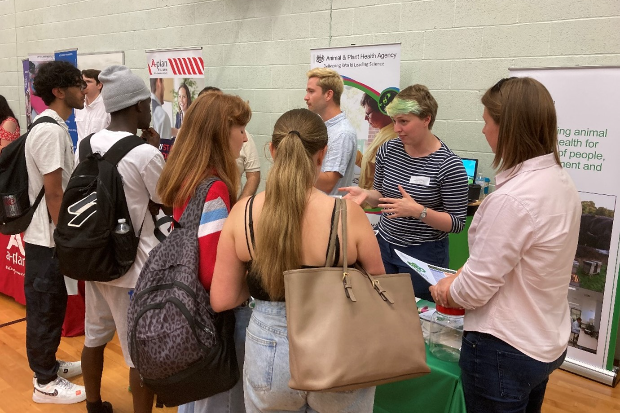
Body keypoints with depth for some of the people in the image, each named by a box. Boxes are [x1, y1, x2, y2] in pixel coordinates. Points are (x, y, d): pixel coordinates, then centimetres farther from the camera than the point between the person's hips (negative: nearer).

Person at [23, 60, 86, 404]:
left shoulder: (54, 127, 11)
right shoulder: (51, 131, -21)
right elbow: (54, 194, -22)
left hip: (50, 235, 10)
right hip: (48, 238, -10)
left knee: (52, 305, 20)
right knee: (45, 308, 2)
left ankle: (48, 364, 35)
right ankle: (46, 383, 16)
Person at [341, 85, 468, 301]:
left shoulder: (448, 165, -17)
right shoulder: (388, 150, -2)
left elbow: (457, 223, -14)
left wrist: (418, 211, -28)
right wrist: (365, 194, -10)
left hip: (424, 255, -4)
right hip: (384, 247, 5)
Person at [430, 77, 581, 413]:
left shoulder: (512, 199, -29)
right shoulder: (561, 182, 0)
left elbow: (474, 290, -23)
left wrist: (444, 290, -3)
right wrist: (470, 271, 6)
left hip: (505, 350, -8)